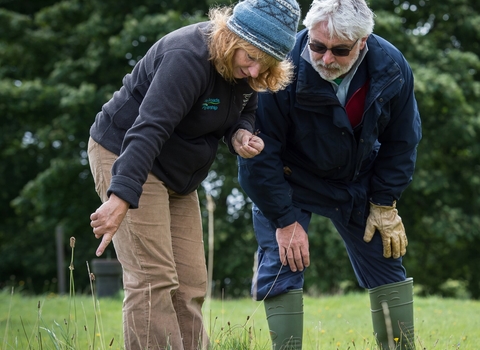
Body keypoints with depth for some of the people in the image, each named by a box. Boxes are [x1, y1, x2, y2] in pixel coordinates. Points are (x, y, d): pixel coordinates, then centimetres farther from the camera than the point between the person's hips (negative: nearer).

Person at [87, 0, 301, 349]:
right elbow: (149, 129, -38)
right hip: (124, 154, -8)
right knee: (153, 280, -16)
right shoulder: (189, 57, -29)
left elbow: (244, 109, 13)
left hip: (176, 175, 9)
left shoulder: (247, 69, -5)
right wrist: (121, 197, -48)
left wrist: (240, 134, -14)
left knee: (191, 285, 5)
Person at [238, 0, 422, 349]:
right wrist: (285, 221, -22)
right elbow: (259, 156, -24)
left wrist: (384, 205, -4)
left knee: (387, 262, 4)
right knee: (281, 269, -13)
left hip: (356, 178, 4)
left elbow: (401, 142, -3)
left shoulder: (392, 67, -21)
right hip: (289, 178, -3)